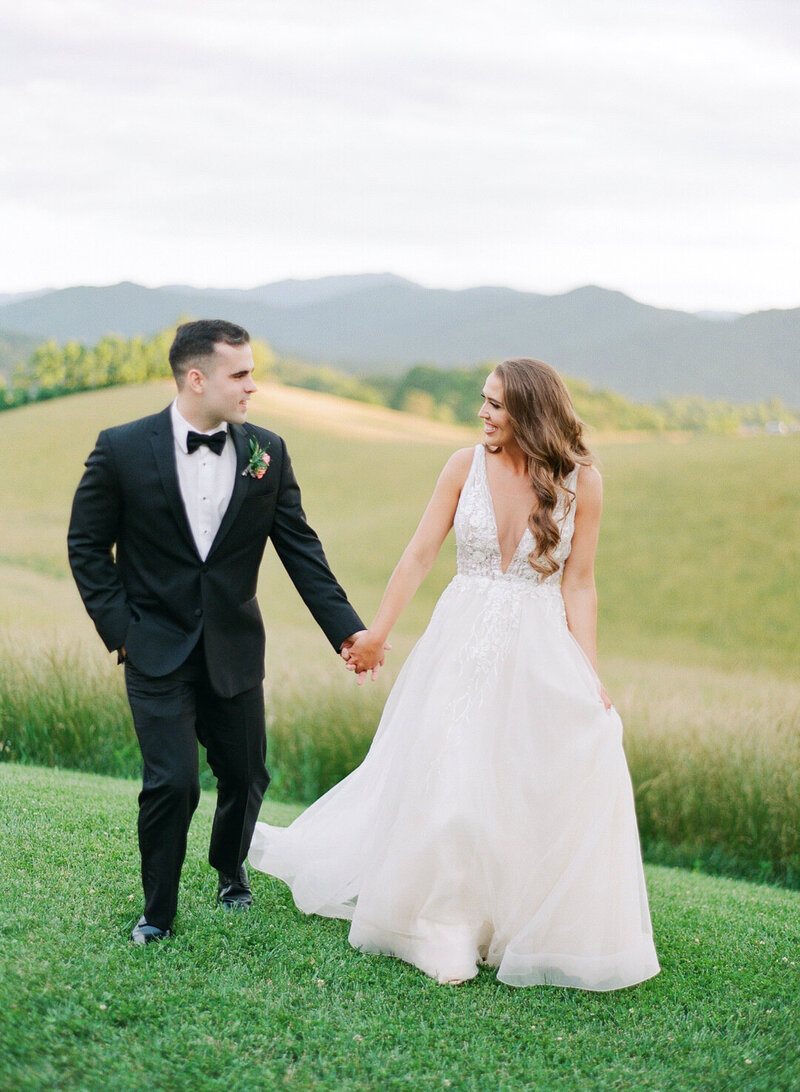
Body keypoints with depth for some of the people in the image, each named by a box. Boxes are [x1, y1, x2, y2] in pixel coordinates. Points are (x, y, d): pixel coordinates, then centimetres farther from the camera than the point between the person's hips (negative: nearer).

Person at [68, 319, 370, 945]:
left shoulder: (267, 452, -1)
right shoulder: (123, 449, -8)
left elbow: (300, 547, 1)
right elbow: (88, 545, 0)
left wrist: (347, 628, -6)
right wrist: (118, 628, -7)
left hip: (235, 650, 3)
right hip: (157, 651, -3)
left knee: (245, 775, 12)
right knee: (173, 782, -11)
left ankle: (231, 870, 44)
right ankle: (158, 909, 13)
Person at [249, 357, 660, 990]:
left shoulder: (580, 481, -4)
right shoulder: (468, 465, -1)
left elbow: (578, 586, -2)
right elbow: (421, 553, 1)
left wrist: (590, 676, -8)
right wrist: (378, 631, -1)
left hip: (540, 652, -1)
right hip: (463, 645, 1)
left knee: (560, 788, -4)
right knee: (440, 783, 0)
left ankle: (543, 934, 18)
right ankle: (444, 931, 18)